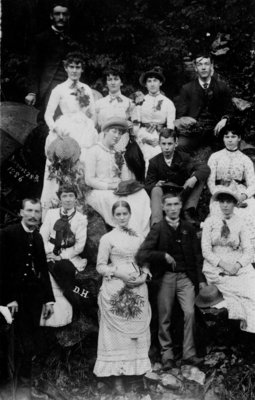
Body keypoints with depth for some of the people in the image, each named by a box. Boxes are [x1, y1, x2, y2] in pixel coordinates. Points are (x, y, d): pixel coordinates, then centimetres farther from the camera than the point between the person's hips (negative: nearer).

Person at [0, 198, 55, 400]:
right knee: (26, 344, -6)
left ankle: (24, 382, 21)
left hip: (35, 297, 6)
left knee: (32, 343, 6)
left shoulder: (38, 237, 12)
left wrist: (49, 299, 9)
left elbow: (43, 270, 13)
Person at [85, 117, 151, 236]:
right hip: (98, 192, -5)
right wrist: (109, 186, -15)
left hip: (117, 191, 5)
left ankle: (141, 234, -35)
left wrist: (123, 184, -4)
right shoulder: (94, 151, 3)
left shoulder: (116, 153, 23)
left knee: (141, 194, -24)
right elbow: (89, 180, -5)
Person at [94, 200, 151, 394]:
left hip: (138, 289, 4)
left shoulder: (139, 238, 10)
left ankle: (137, 369, 17)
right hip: (116, 290, -4)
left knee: (137, 330, 7)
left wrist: (143, 275, -5)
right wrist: (119, 273, -16)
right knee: (117, 331, 0)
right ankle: (118, 375, 6)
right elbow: (100, 266, -3)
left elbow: (145, 262, 15)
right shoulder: (107, 238, -1)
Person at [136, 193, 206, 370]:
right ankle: (167, 354, 16)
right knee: (165, 317, 3)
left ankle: (189, 353, 0)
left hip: (185, 277, 2)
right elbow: (142, 255, -9)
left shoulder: (188, 228, 9)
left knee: (190, 312, -12)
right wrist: (164, 256, -17)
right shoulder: (158, 229, -1)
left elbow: (197, 255, 11)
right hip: (165, 277, -1)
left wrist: (201, 279, 5)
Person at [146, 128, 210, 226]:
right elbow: (148, 184, -2)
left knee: (198, 174, -17)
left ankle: (189, 211, -24)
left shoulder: (183, 157, -3)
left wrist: (194, 179, -33)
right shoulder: (154, 162, -2)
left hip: (183, 194, 1)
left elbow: (205, 168, -13)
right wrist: (156, 184, -27)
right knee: (155, 190, -33)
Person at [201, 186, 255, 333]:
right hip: (216, 270, -2)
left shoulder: (240, 223, 8)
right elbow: (206, 250, -1)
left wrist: (238, 265, -15)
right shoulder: (211, 221, 5)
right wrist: (222, 263, -14)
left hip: (238, 269, 2)